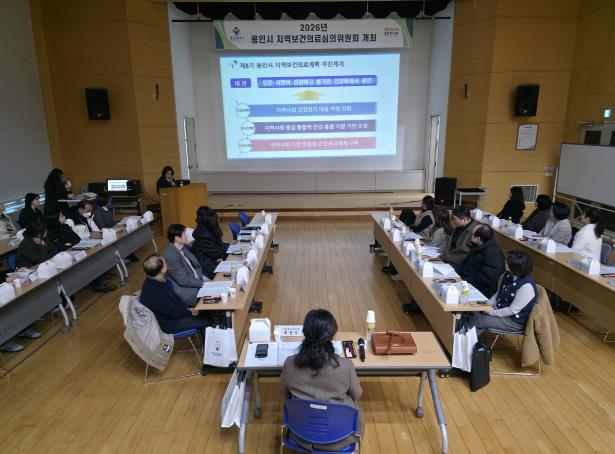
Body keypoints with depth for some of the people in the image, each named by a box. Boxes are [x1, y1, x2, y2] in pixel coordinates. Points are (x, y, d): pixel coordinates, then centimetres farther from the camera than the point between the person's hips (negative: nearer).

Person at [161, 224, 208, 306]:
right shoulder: (170, 255, -23)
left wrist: (202, 277, 0)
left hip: (195, 281, 8)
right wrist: (203, 284, -16)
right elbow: (183, 281, -21)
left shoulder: (182, 247, 2)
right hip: (184, 291, -8)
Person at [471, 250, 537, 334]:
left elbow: (513, 310, -24)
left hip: (514, 321, -8)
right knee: (475, 313, -6)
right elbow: (499, 293, 9)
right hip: (502, 310, 8)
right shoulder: (509, 274, -4)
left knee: (476, 321, -14)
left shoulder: (526, 286, -29)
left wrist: (493, 312, -18)